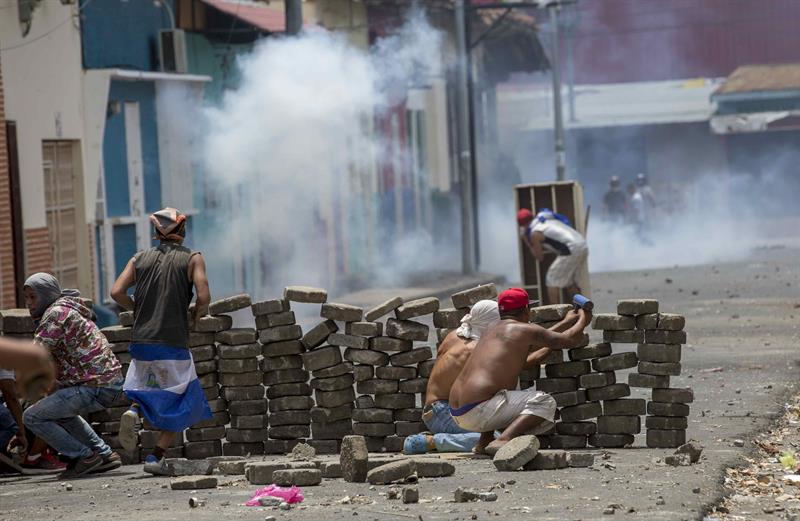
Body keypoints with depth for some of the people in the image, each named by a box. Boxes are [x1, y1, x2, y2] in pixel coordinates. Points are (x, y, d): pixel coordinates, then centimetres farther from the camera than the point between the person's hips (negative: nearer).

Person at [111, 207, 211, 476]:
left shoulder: (140, 258, 10)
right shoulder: (192, 258, 1)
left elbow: (117, 292, 0)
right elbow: (204, 297, -11)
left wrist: (139, 309, 15)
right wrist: (197, 315, 9)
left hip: (141, 340, 3)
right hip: (174, 341, -3)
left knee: (145, 389, 23)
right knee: (178, 403, 9)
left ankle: (133, 410, -10)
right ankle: (156, 456, -2)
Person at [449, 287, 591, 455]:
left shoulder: (494, 330, 24)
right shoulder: (524, 330, -1)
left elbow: (523, 363, 36)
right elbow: (569, 340, 2)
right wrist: (582, 322, 24)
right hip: (478, 411, -9)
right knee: (545, 403, -6)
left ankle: (484, 441, 17)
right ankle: (503, 441, -25)